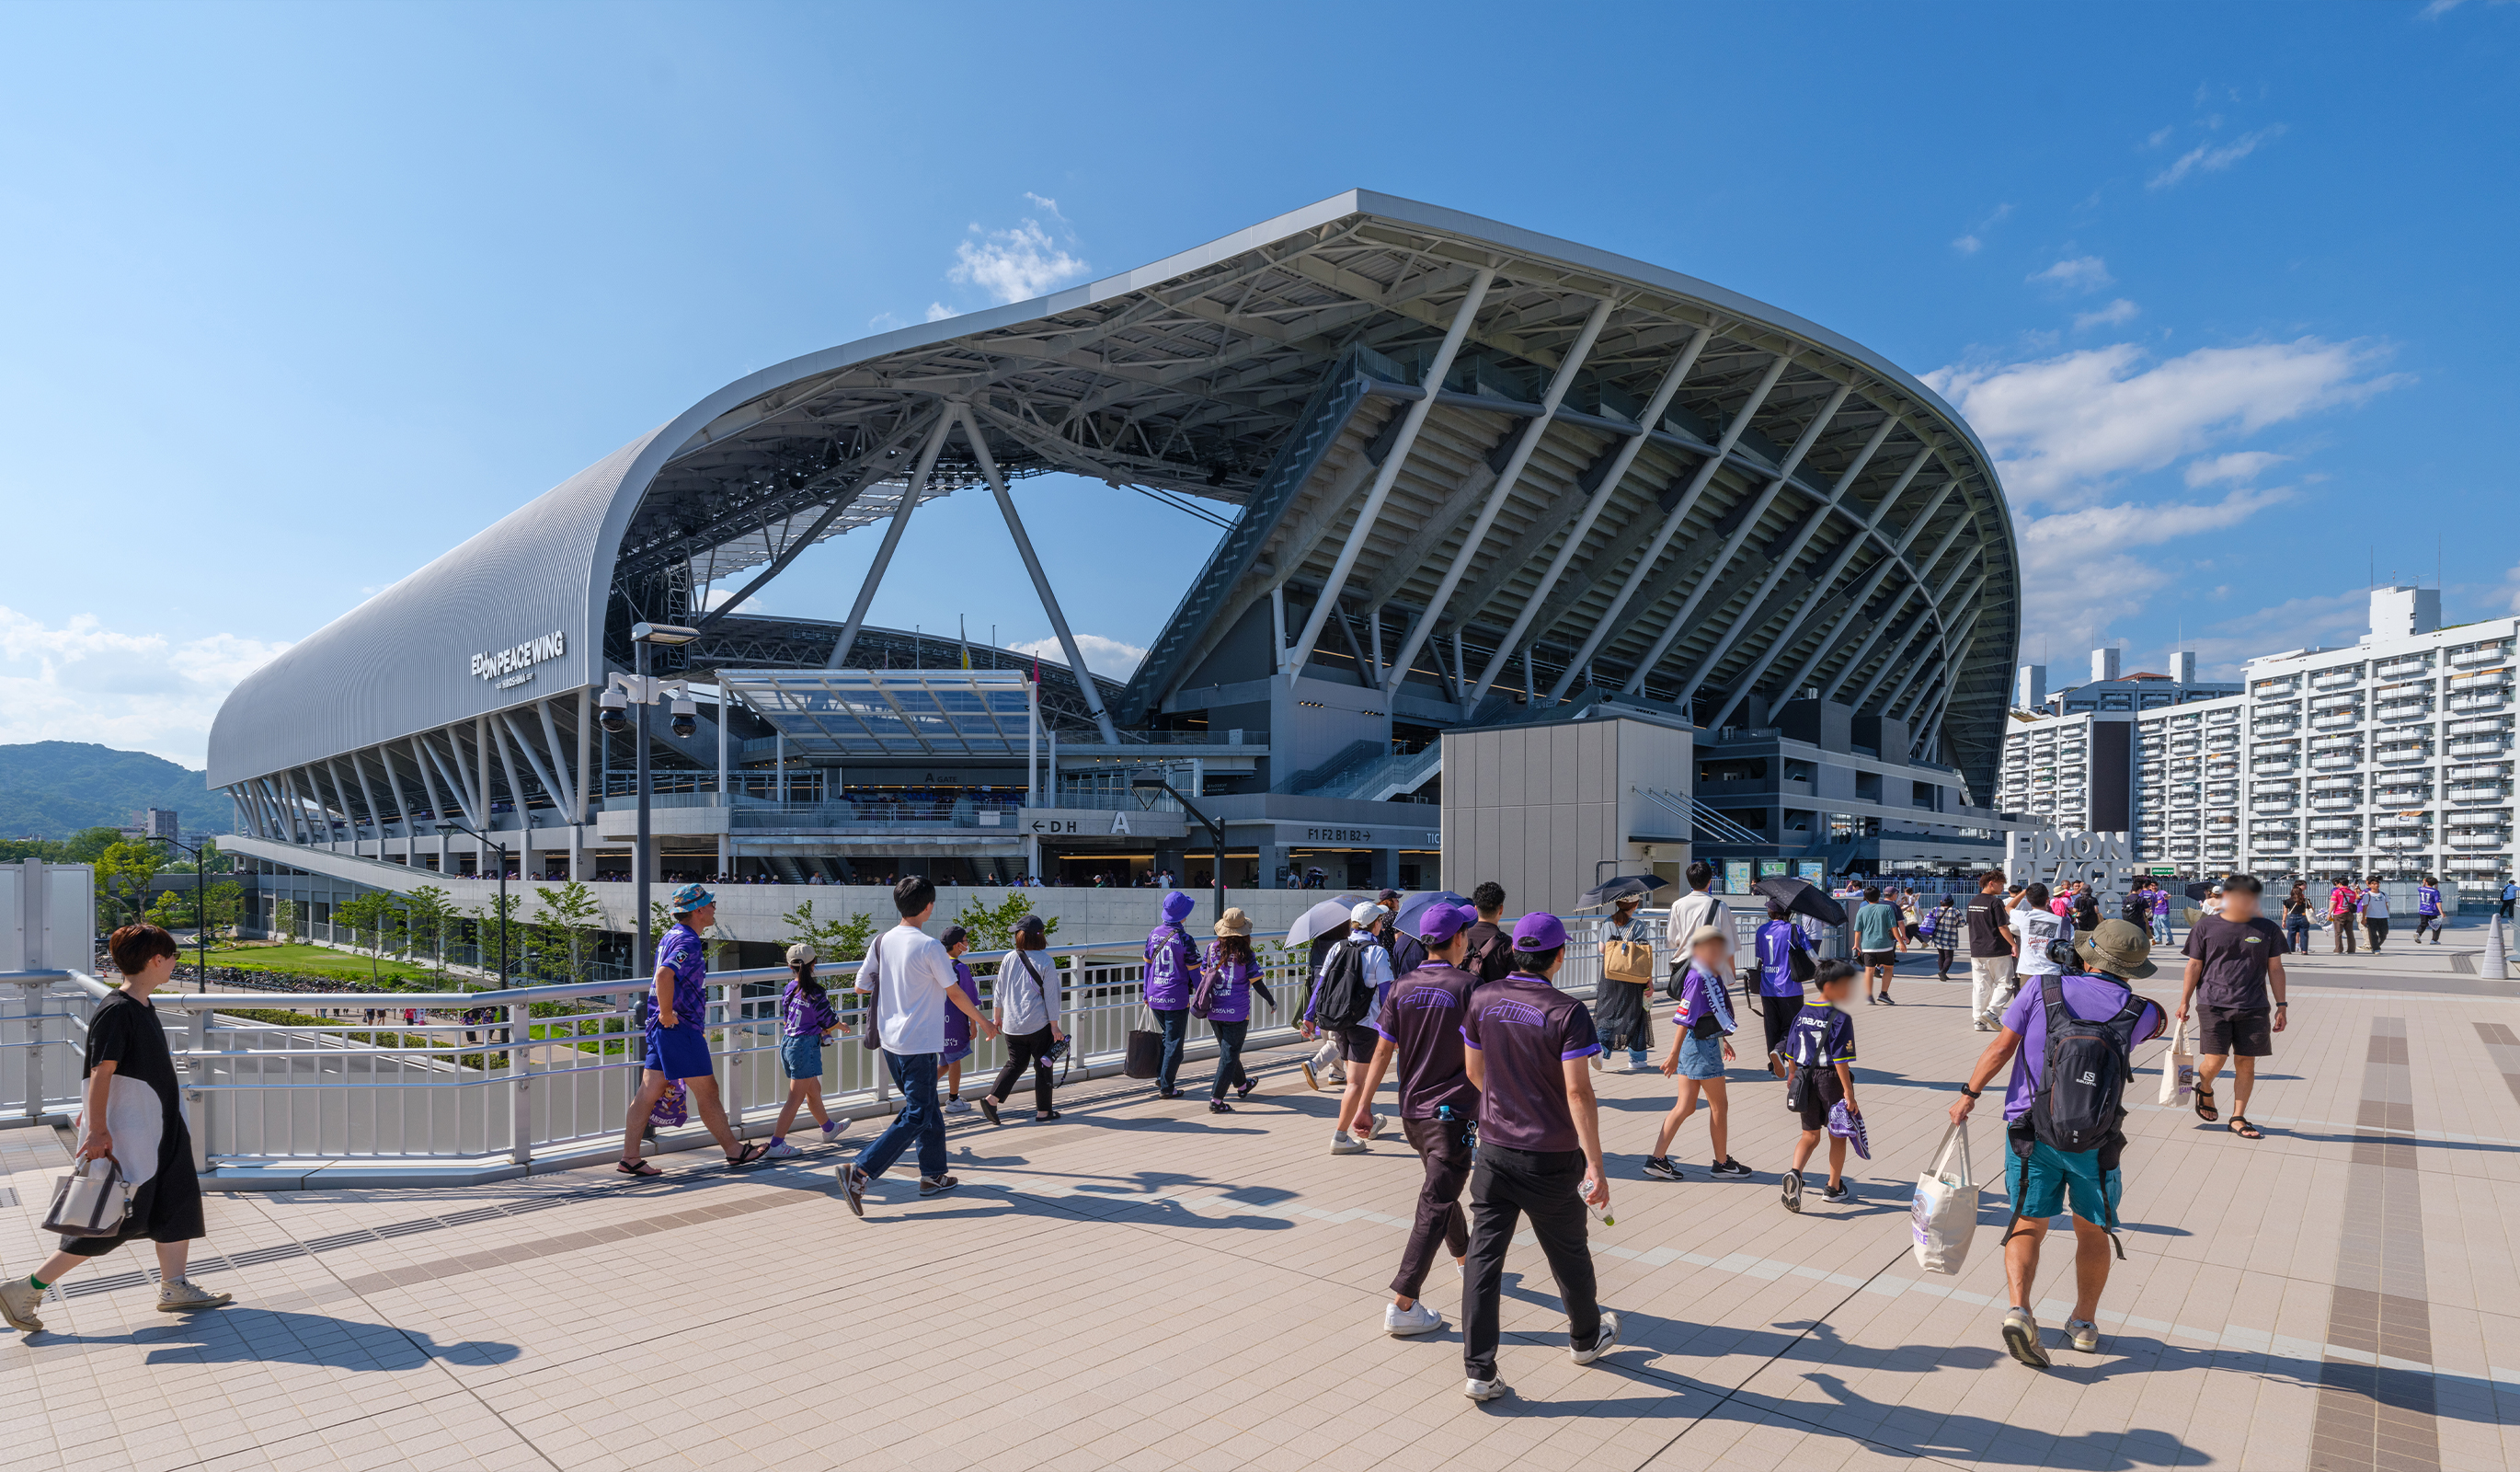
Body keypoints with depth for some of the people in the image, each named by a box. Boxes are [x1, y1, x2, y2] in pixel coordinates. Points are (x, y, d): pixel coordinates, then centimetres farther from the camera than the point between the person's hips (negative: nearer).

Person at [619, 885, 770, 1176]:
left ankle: (629, 1158, 12)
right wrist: (667, 1014, -25)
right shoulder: (688, 942, -19)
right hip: (680, 1028, -10)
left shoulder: (672, 935, 15)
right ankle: (734, 1150, 10)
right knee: (707, 1090, 0)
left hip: (663, 1028, 10)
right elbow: (664, 976, -35)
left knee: (649, 1091, 9)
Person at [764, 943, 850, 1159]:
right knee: (796, 1098, -2)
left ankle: (829, 1128, 39)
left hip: (787, 1044, 8)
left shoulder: (788, 989, 2)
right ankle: (775, 1145, -1)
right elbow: (830, 1023, -9)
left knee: (814, 1089, 23)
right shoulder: (816, 993, -17)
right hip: (806, 1047, -8)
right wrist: (843, 1026, 13)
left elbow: (787, 1018, 13)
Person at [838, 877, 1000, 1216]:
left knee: (927, 1108, 19)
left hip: (890, 1040, 8)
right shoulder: (929, 947, -17)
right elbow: (955, 993, -9)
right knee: (916, 1117, -1)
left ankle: (933, 1175, 27)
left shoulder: (882, 941, 2)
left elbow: (860, 986, 8)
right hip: (918, 1044, -8)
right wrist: (983, 1022, 6)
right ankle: (860, 1171, -9)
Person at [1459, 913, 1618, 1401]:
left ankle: (1479, 1371, 4)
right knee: (1568, 1253, 19)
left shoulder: (1482, 1000, -3)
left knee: (1484, 1255, 5)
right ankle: (1586, 1338, 42)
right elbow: (1578, 1092, -21)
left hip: (1495, 1150, 3)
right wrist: (1595, 1166, -17)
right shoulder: (1568, 1013, -16)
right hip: (1552, 1159, -2)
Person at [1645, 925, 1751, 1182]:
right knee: (1719, 1106, 7)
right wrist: (1674, 1054, -22)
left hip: (1708, 1042, 9)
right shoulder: (1697, 978, -20)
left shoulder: (1713, 976, 8)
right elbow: (1684, 1019, -21)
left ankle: (1657, 1159, 11)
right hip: (1701, 1046, -9)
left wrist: (1723, 1040, 31)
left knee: (1685, 1107, 9)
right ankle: (1722, 1163, 23)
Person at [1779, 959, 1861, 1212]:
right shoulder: (1841, 1019, -15)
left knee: (1810, 1135, 13)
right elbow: (1840, 1059, -20)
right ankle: (1834, 1188, 25)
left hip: (1805, 1079, 5)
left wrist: (1793, 1076, 25)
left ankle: (1795, 1172, -12)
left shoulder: (1802, 1015, 4)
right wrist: (1848, 1091, -16)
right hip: (1830, 1079, -5)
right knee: (1838, 1136, 15)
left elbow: (1791, 1053, 10)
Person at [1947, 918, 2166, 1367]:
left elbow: (2001, 1047, -8)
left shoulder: (2043, 988, -7)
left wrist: (1969, 1094, 0)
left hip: (2030, 1131, 0)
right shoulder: (2139, 1012, -6)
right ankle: (2084, 1322, 30)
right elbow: (2157, 1025, 21)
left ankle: (2019, 1309, -10)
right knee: (2092, 1231, 19)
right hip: (2095, 1140, 1)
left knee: (2029, 1224, 8)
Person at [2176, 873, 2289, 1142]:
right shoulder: (2206, 927, 2)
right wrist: (2184, 1002, 5)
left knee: (2246, 1064, 4)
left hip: (2253, 1008, 2)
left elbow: (2275, 969, 11)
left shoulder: (2267, 929, 6)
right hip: (2213, 1005, -2)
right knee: (2214, 1061, -9)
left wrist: (2281, 1006, 8)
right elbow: (2194, 967, 6)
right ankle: (2205, 1090, 24)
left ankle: (2238, 1119, 16)